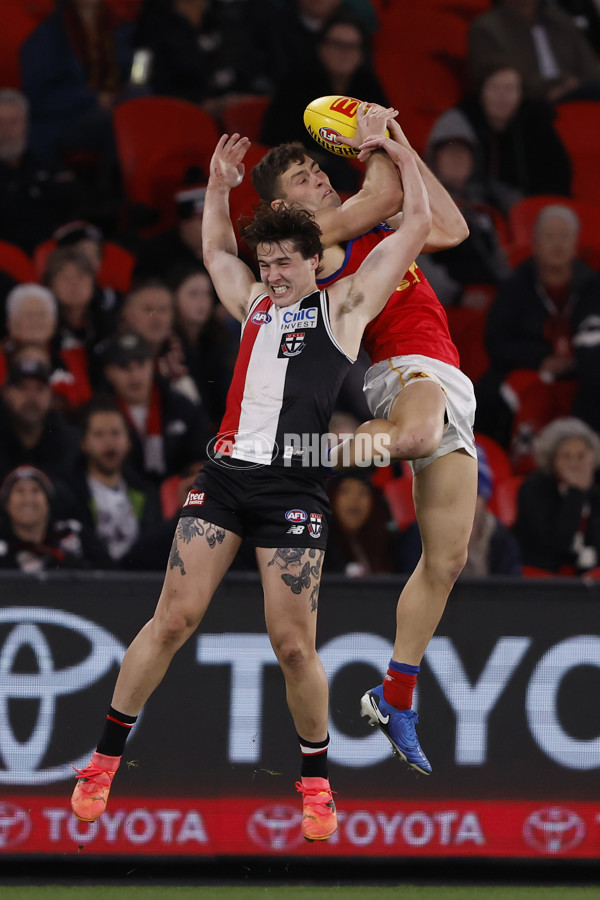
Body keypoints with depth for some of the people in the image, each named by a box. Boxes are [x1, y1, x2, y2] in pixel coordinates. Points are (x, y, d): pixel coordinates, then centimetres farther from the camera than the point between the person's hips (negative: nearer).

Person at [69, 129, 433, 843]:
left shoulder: (344, 305, 10)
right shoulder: (254, 303, 22)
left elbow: (416, 227, 11)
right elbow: (215, 250, 43)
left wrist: (401, 155, 19)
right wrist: (220, 184, 36)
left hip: (294, 484, -3)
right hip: (225, 473, 4)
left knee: (293, 644, -5)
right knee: (173, 619, -4)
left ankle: (315, 782, 11)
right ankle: (105, 759, 1)